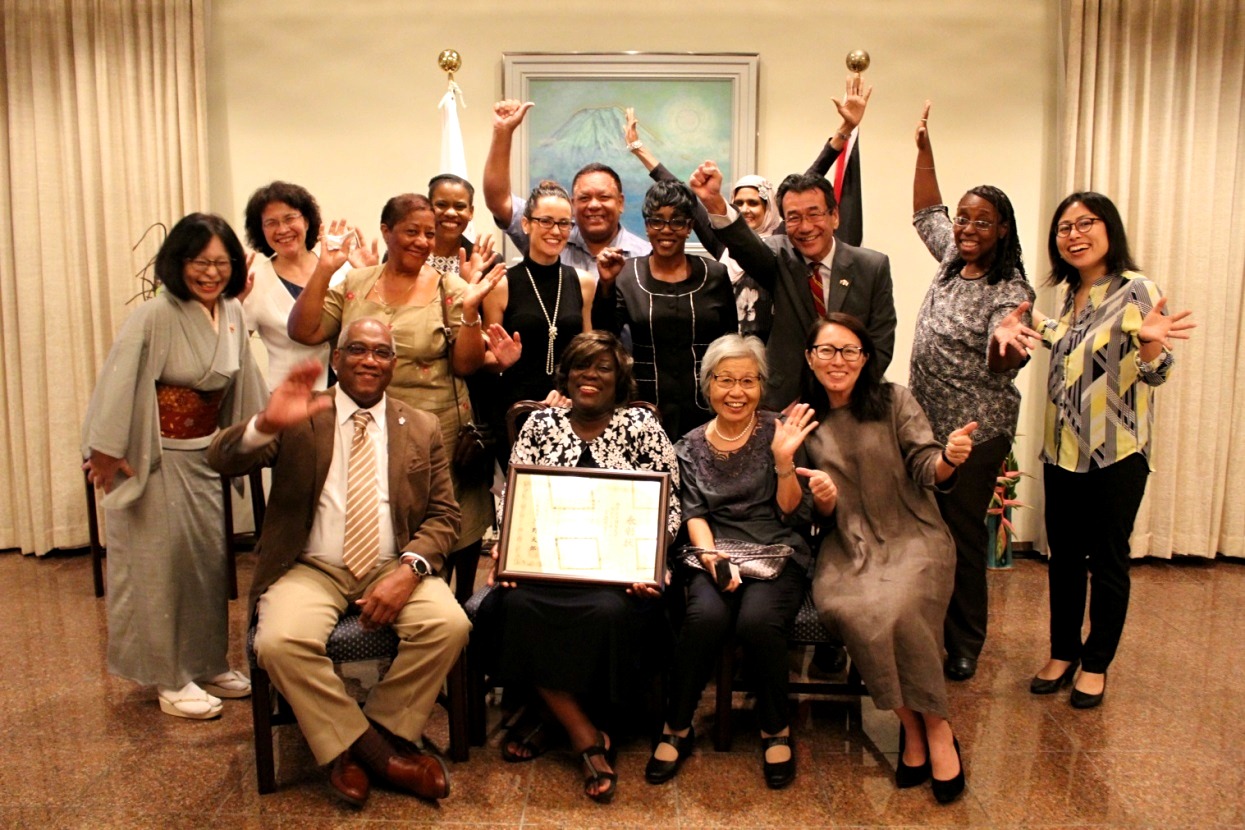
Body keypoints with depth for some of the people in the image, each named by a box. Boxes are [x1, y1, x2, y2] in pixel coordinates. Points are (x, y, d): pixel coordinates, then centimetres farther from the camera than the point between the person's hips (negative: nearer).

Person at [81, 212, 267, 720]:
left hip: (204, 455, 7)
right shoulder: (155, 316, -19)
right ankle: (170, 681, 16)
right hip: (157, 458, -7)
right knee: (161, 564, 2)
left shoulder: (232, 313, 3)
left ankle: (208, 664, 29)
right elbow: (118, 382, -20)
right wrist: (106, 453, -21)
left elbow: (241, 382, 13)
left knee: (210, 558, 13)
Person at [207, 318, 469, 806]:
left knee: (450, 624, -25)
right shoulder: (299, 419, 3)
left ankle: (384, 728, -1)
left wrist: (408, 570, -15)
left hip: (392, 568, 1)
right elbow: (221, 460, -10)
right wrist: (266, 424, -32)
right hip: (311, 569, -1)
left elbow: (443, 516, 4)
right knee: (280, 641, -30)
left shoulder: (422, 429, 8)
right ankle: (377, 750, -10)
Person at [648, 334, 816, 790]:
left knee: (758, 620, -32)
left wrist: (784, 460, -14)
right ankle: (677, 727, -10)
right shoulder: (690, 447, 11)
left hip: (778, 553, -1)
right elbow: (694, 513, 3)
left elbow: (795, 514, 1)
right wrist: (709, 553, -17)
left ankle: (777, 729, -5)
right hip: (713, 552, 1)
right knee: (705, 616, -32)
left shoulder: (779, 432, 5)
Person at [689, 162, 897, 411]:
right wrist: (714, 203, -46)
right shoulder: (779, 257, -4)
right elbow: (748, 246, -27)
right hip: (784, 403, 0)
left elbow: (880, 348, -5)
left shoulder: (874, 267, -4)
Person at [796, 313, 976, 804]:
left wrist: (948, 459, -28)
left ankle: (934, 725, -8)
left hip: (914, 538, -1)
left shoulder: (894, 401, 4)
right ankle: (912, 725, -11)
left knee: (896, 610, -31)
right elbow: (822, 516, 11)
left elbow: (926, 471, -5)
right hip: (848, 548, 2)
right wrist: (822, 498, -13)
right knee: (844, 609, -30)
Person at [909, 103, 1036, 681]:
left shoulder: (1009, 291, -16)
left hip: (974, 431, -7)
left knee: (961, 535, 2)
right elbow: (925, 213, 20)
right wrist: (924, 148, 15)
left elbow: (1000, 363, -28)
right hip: (926, 421, 7)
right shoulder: (951, 258, 6)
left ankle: (963, 645, 18)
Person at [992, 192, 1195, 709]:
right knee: (1063, 556, 14)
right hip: (1062, 451, 7)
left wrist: (1150, 339, -38)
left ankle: (1096, 664, 22)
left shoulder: (1135, 289, -11)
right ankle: (1063, 653, 29)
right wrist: (1011, 336, 3)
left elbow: (1156, 373, -15)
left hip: (1116, 453, -6)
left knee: (1107, 561, 6)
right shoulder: (1070, 296, 9)